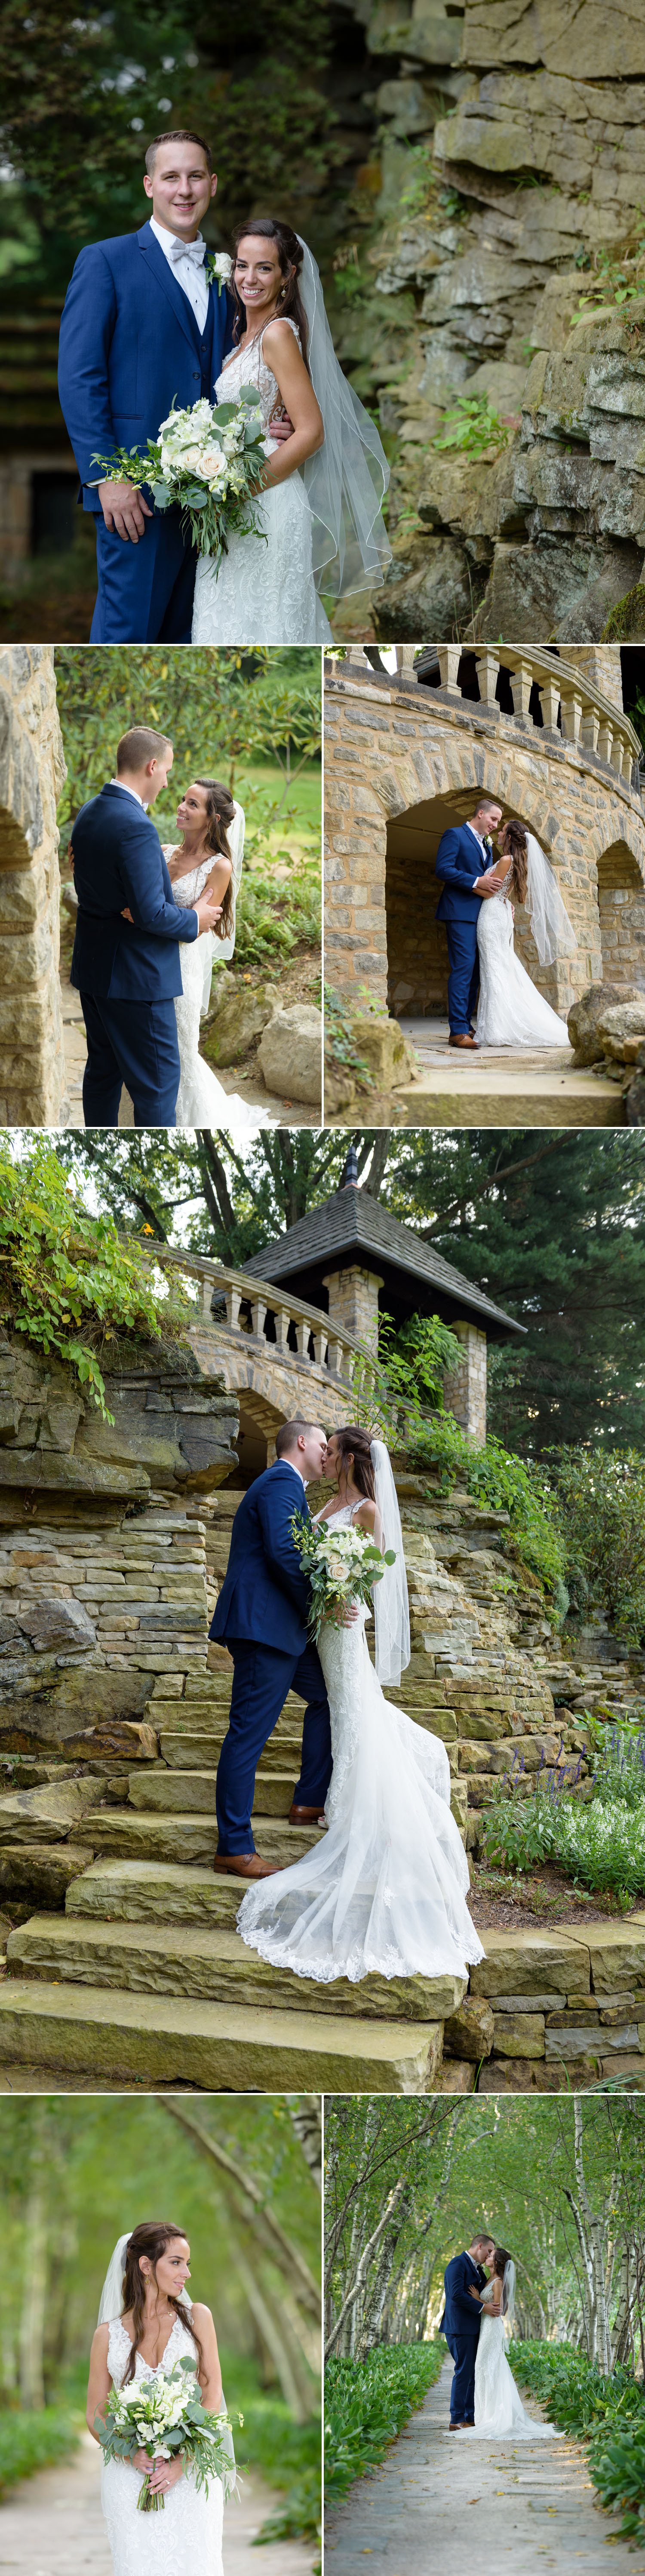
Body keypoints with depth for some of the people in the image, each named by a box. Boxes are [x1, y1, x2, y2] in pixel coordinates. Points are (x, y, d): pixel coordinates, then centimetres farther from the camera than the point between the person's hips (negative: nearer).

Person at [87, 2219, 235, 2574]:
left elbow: (213, 2394, 0)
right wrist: (130, 2453, -13)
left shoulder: (196, 2318, 5)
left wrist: (182, 2461, -12)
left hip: (190, 2470, 0)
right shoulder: (109, 2334, 5)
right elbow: (95, 2415, 7)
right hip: (129, 2475, 0)